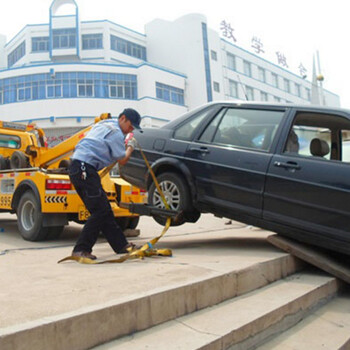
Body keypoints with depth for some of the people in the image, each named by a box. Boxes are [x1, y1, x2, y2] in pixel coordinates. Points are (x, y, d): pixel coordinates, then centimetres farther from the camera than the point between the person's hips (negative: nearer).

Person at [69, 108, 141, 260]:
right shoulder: (116, 132, -6)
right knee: (100, 210, -11)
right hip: (84, 169, -10)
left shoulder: (103, 125, 24)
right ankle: (81, 250, -9)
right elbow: (122, 160, -2)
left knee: (104, 210, 10)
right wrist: (130, 147, 17)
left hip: (77, 167, 10)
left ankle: (122, 245, 15)